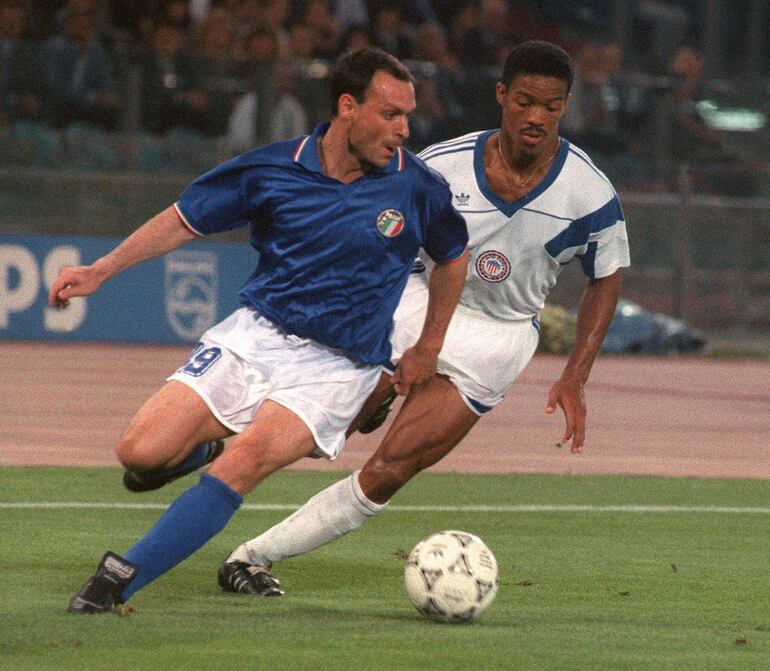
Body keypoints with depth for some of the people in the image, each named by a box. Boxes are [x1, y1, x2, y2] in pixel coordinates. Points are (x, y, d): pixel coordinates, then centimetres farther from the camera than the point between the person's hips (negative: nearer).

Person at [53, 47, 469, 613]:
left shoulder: (418, 187, -4)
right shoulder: (274, 168, -3)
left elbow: (453, 257, 15)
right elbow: (184, 220, 8)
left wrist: (428, 350, 15)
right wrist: (102, 270, 1)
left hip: (336, 366, -2)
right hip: (254, 334, 2)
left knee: (246, 462, -29)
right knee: (141, 452, -12)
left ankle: (124, 576, -22)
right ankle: (197, 450, 25)